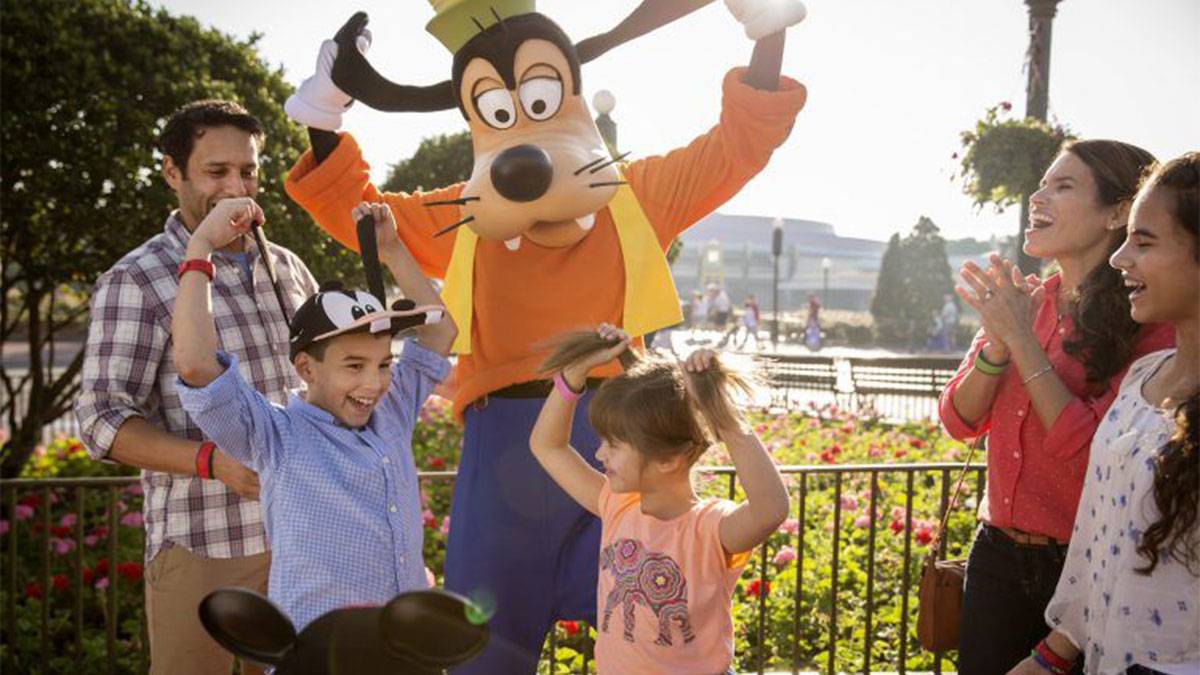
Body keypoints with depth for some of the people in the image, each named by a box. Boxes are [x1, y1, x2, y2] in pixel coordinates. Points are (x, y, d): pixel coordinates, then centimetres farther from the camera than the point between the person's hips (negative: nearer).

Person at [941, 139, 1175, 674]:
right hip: (998, 554, 5)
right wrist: (998, 342, -16)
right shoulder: (1023, 301, 4)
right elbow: (960, 421, 1)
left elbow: (1095, 458, -23)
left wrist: (1022, 340, -22)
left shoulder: (1150, 326, -14)